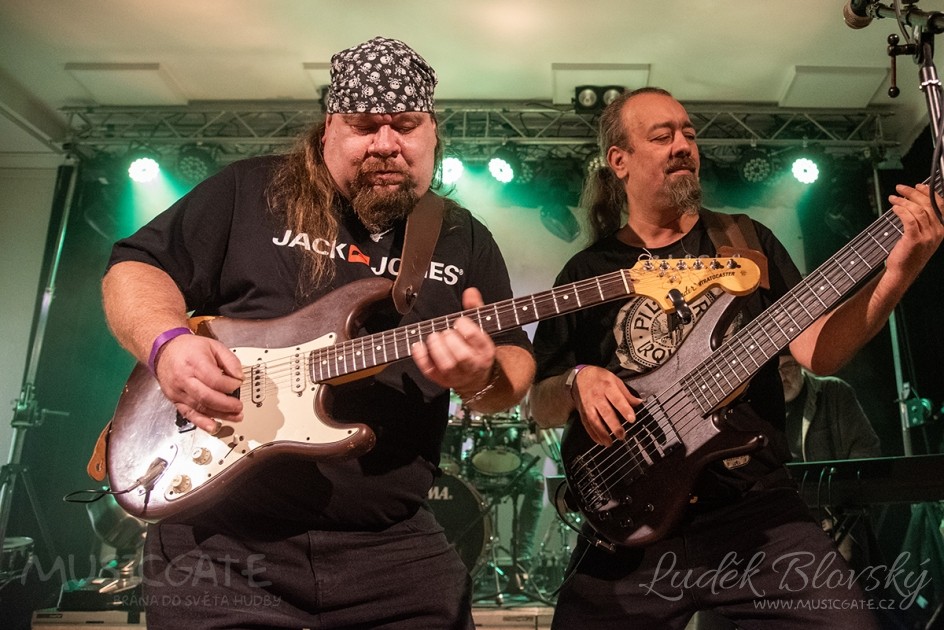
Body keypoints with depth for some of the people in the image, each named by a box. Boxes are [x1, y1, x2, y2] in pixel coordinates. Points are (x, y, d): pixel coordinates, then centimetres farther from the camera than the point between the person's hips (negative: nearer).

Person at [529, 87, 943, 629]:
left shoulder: (746, 240, 9)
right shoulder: (588, 272, 7)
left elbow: (816, 351, 0)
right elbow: (541, 404, 6)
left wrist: (899, 272, -13)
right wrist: (576, 382, -15)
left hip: (755, 506, 1)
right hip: (631, 520, 0)